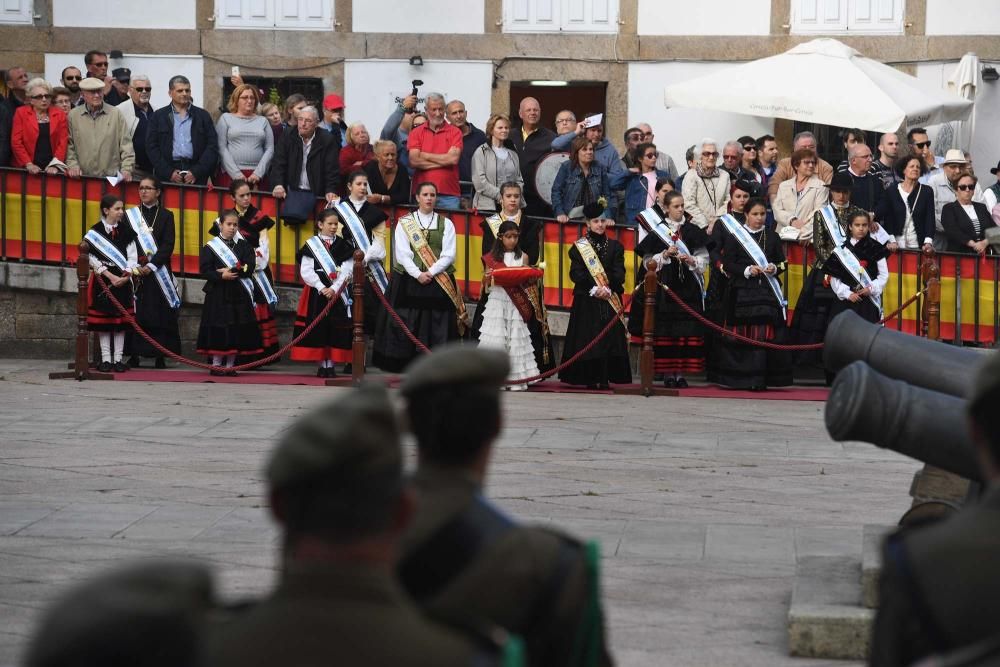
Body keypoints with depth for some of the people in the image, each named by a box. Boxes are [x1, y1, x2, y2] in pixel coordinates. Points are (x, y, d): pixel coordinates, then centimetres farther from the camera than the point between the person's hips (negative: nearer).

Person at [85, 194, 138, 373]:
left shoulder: (126, 231, 5)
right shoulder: (95, 232, -3)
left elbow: (132, 257, 3)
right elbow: (93, 258, -7)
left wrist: (125, 276, -12)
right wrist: (110, 276, -13)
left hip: (123, 280, 2)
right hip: (103, 280, -2)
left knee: (120, 321, 2)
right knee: (103, 320, 0)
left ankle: (118, 358, 6)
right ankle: (106, 359, 5)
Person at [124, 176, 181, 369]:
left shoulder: (166, 216, 6)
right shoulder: (130, 215, 10)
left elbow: (168, 246, -3)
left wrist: (152, 265, -15)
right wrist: (135, 266, -12)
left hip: (159, 271, -1)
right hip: (135, 271, 1)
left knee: (160, 314, -3)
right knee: (135, 314, -3)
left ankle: (160, 356, 0)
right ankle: (134, 355, 0)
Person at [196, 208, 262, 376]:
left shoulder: (243, 246, 8)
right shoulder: (210, 247, 0)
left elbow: (249, 267, -4)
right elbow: (205, 270, -7)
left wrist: (232, 271, -15)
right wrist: (221, 276, -20)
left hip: (239, 293, 3)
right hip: (218, 293, -3)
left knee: (237, 329, 2)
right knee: (218, 329, -3)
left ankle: (230, 365, 11)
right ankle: (216, 364, 7)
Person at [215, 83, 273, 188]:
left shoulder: (263, 121, 15)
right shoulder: (225, 118, 8)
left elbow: (270, 149, 8)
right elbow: (222, 148, 0)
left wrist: (258, 173, -6)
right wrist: (236, 174, -10)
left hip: (257, 177, 2)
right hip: (230, 175, -2)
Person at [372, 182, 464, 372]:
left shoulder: (446, 224, 9)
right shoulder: (404, 222, 7)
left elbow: (448, 255, 0)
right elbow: (402, 254, -2)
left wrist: (431, 272, -13)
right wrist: (418, 274, -14)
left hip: (439, 282, 1)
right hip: (409, 283, -1)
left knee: (437, 327, -4)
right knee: (407, 326, -5)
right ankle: (406, 369, -1)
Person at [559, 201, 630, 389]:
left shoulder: (615, 246, 11)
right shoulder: (579, 247, 5)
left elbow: (619, 274, 3)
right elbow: (576, 273, -4)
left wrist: (608, 289, -14)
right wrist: (594, 289, -16)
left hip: (610, 300, 2)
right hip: (586, 301, -2)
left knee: (610, 337, -4)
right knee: (588, 338, -5)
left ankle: (605, 379, -2)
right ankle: (590, 379, -2)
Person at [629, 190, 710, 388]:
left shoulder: (692, 231, 9)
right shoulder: (656, 231, 3)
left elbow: (704, 259, 9)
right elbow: (648, 262, 2)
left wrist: (691, 260, -10)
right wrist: (664, 255, -13)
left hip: (688, 288, 2)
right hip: (663, 286, -2)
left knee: (686, 331, -3)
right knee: (664, 331, -4)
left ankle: (680, 372, 3)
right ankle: (667, 373, 2)